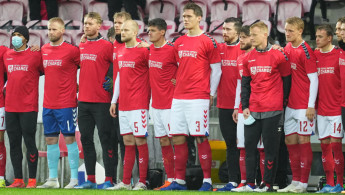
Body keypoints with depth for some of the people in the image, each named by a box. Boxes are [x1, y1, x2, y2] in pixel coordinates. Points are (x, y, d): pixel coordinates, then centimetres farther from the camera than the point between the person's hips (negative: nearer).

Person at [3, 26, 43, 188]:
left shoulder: (35, 55, -3)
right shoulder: (6, 55, 11)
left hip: (28, 106, -5)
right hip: (10, 106, 5)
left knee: (29, 142, -4)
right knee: (14, 143, 6)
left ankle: (32, 180, 0)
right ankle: (18, 180, 11)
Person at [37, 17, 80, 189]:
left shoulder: (72, 50, -7)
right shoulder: (43, 50, 10)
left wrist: (76, 87, -2)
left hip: (66, 104, -6)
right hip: (48, 104, 6)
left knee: (69, 138, -4)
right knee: (50, 139, 7)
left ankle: (74, 178, -1)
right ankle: (52, 179, 13)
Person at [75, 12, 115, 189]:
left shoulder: (106, 46, -5)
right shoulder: (81, 47, 13)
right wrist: (78, 85, 15)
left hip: (101, 101, -7)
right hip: (83, 100, 7)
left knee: (105, 140, -5)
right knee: (86, 140, 7)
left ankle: (109, 179, -3)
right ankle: (90, 179, 12)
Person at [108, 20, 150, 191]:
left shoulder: (143, 51, -8)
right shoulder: (120, 52, 14)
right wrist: (114, 101, 19)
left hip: (139, 105, -7)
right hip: (123, 105, 7)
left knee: (140, 141, -5)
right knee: (128, 142, 8)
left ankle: (142, 182, -2)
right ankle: (125, 182, 9)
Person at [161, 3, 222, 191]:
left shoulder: (208, 41, -4)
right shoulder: (179, 43, 14)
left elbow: (216, 70, -3)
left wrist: (211, 94, -4)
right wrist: (178, 85, 15)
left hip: (198, 98, -6)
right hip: (178, 97, 6)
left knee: (200, 138, -7)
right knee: (177, 138, 5)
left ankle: (207, 181, -3)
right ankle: (179, 181, 10)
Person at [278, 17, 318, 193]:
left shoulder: (305, 51, -12)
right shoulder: (287, 49, 10)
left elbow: (314, 79, -13)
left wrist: (311, 105, -15)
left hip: (304, 105, -7)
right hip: (290, 104, 8)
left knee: (303, 140, -4)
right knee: (290, 141, 9)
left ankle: (303, 183, 1)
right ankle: (295, 181, 17)